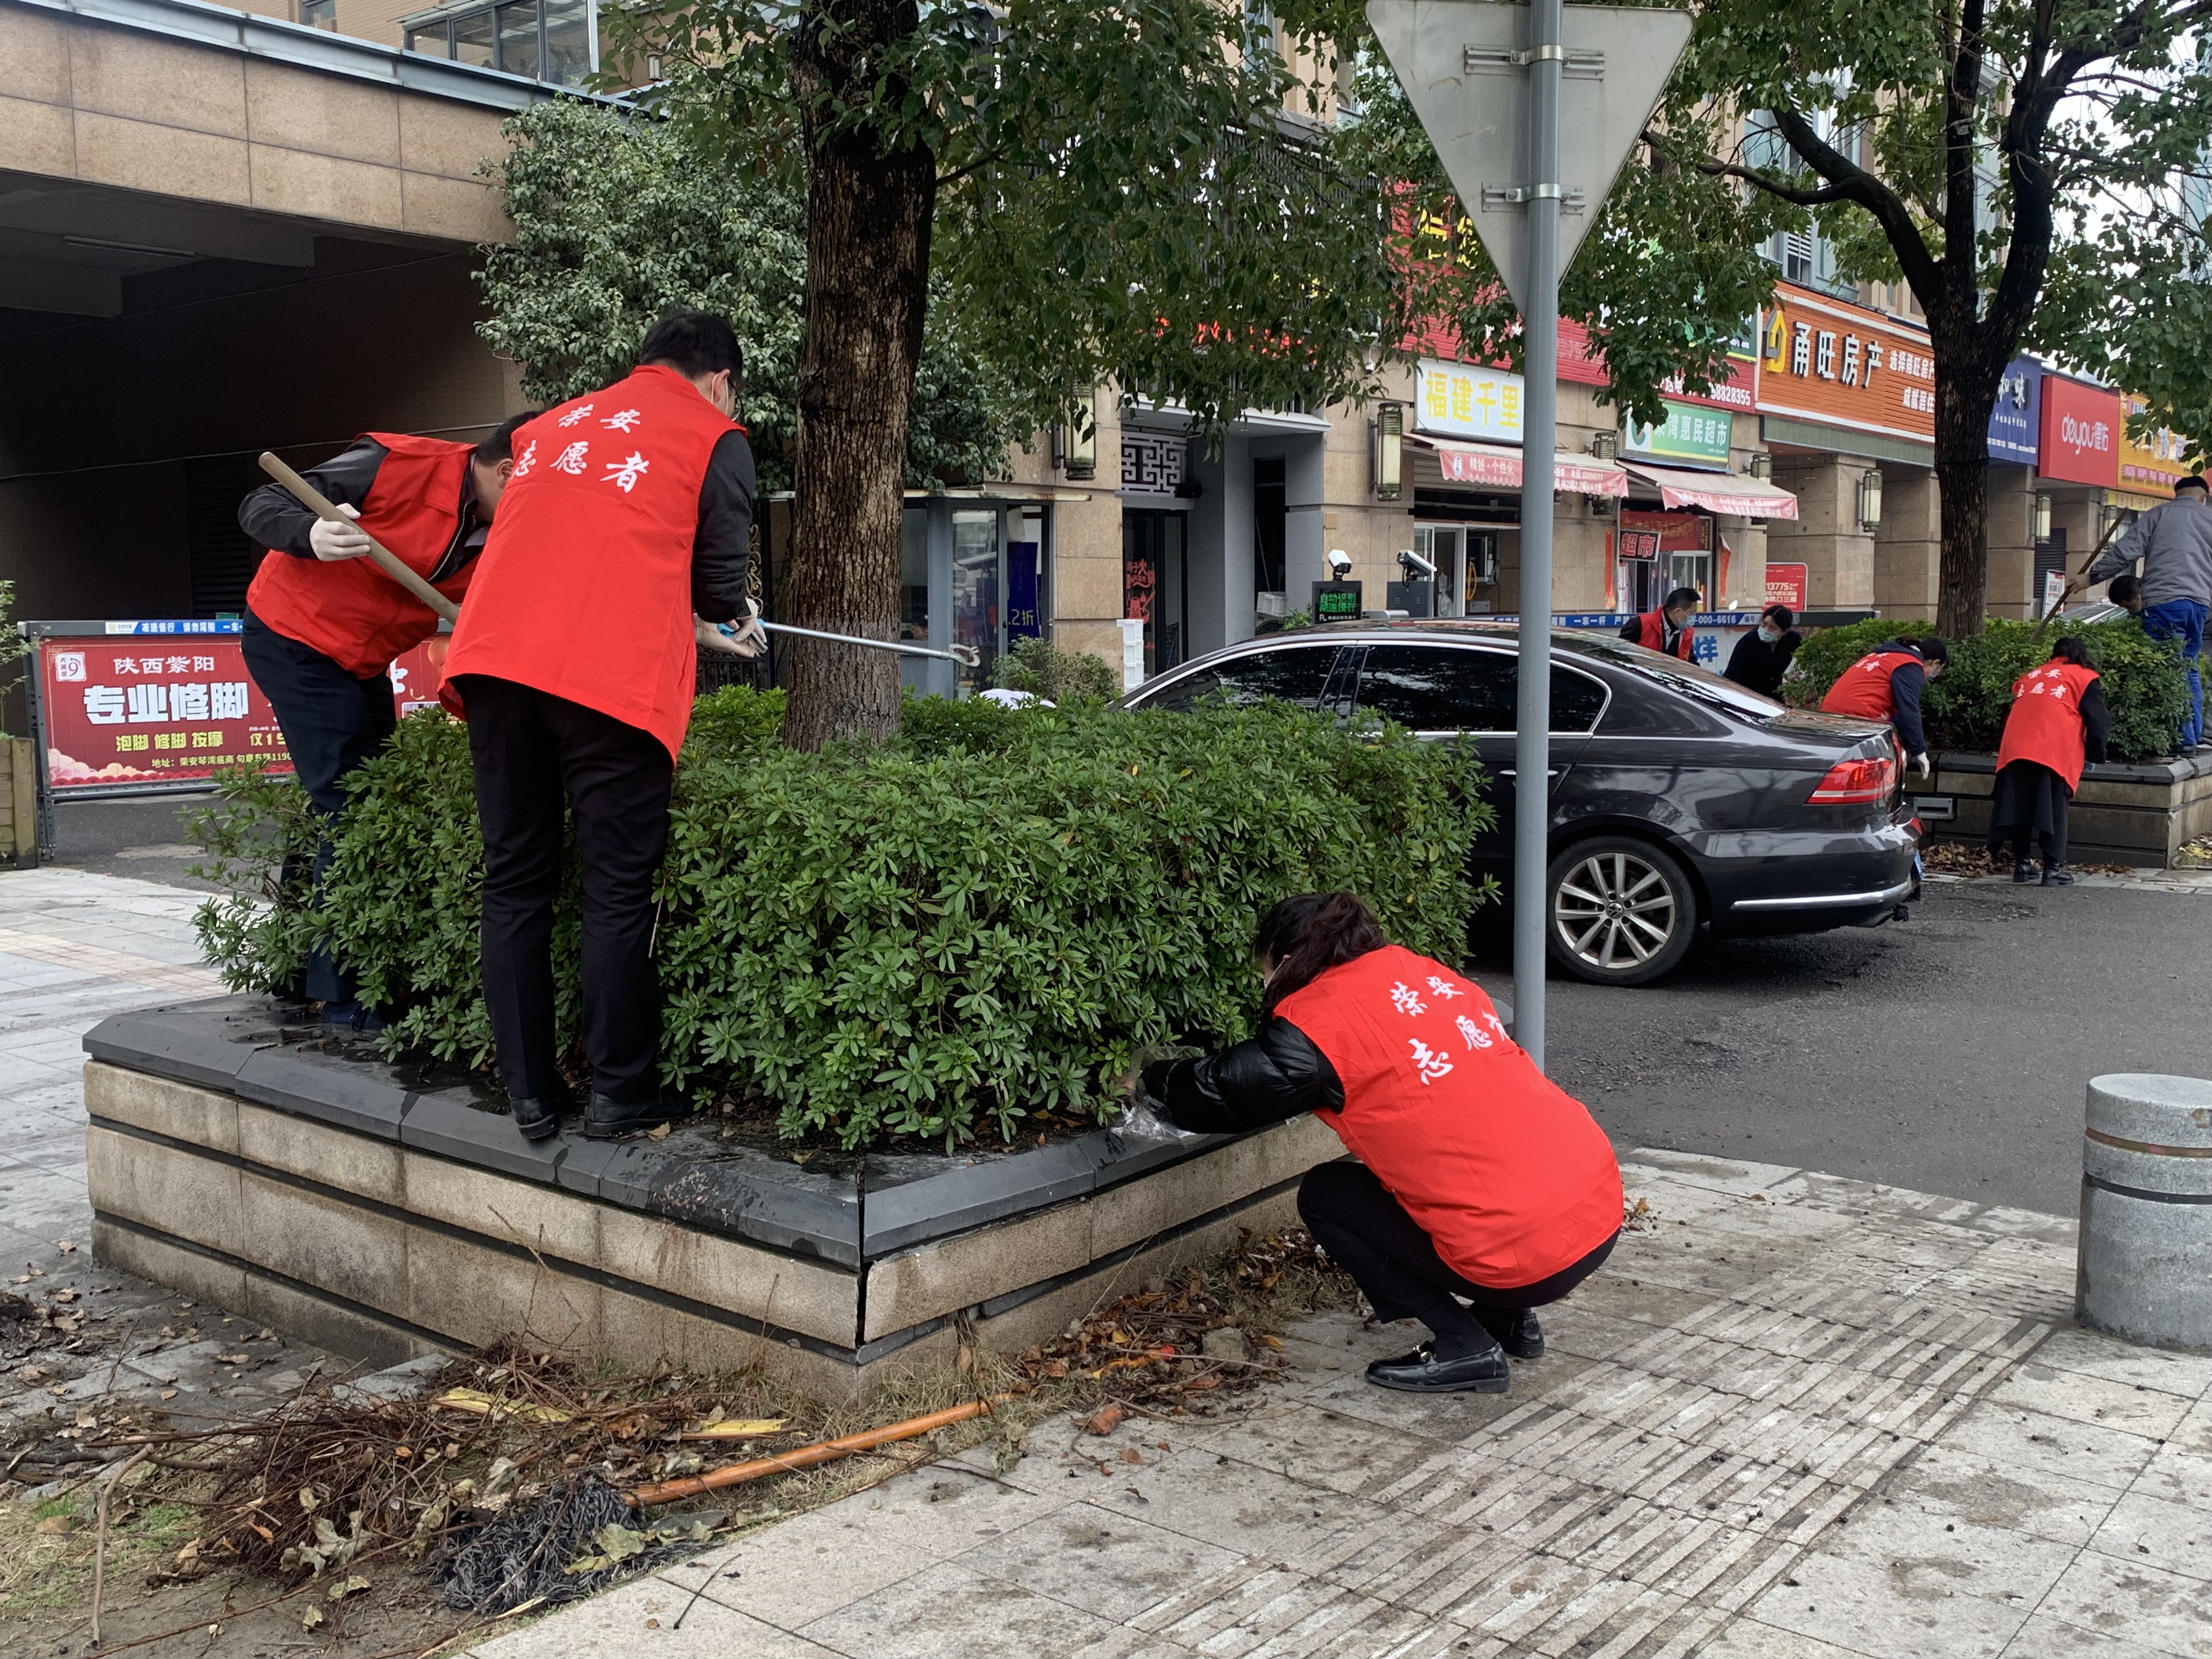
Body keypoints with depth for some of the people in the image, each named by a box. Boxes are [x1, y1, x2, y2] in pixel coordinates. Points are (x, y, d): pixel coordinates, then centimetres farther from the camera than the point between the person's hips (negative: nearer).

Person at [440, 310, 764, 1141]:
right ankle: (620, 1096, 6)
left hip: (496, 658, 5)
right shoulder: (716, 440, 12)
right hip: (611, 675, -5)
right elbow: (719, 582, 11)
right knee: (618, 889, 2)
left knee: (514, 884, 9)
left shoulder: (550, 426, 28)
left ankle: (531, 1096, 12)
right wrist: (732, 623, 35)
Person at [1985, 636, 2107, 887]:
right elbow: (2098, 721, 5)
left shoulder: (2029, 677, 27)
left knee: (2020, 808, 10)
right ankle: (2053, 869, -4)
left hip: (2015, 750, 4)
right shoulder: (2085, 678, 14)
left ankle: (2021, 865, 14)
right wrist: (2094, 756, 16)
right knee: (2054, 811, -1)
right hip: (2055, 753, -4)